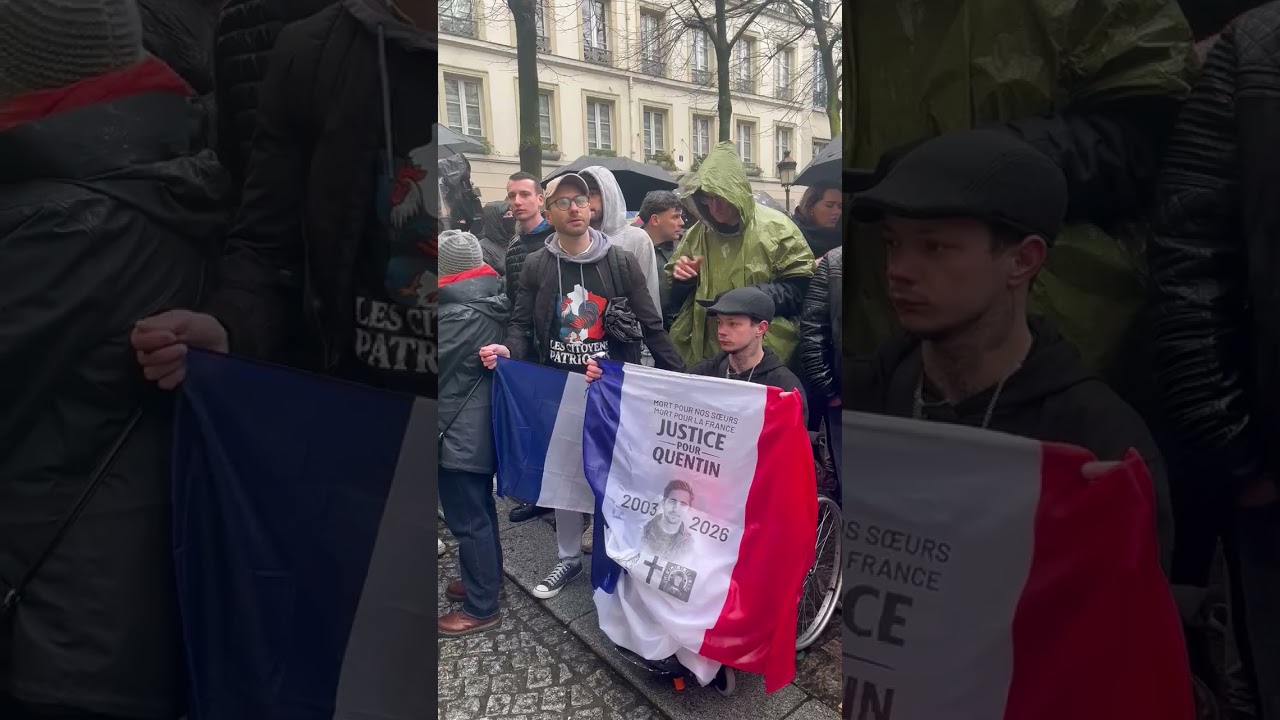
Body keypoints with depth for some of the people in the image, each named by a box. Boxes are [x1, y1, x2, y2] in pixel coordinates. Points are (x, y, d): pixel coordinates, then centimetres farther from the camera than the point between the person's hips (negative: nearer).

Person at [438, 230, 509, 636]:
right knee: (481, 511, 22)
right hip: (483, 427, 9)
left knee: (467, 519, 2)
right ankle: (486, 580, 38)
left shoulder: (458, 316, -23)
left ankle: (481, 607, 14)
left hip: (459, 433, -9)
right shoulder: (493, 305, 3)